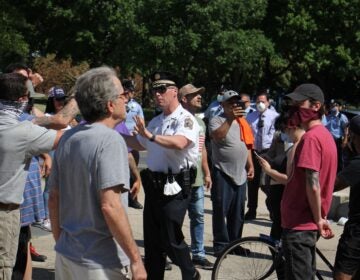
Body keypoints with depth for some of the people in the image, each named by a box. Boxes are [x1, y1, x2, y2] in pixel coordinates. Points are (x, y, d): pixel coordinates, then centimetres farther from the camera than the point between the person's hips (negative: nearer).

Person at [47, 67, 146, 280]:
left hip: (66, 254, 7)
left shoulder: (68, 138, 4)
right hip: (98, 262, -7)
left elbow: (54, 198, 10)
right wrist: (136, 259, -20)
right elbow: (110, 206, -25)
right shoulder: (110, 139, -18)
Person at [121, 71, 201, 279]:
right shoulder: (157, 121, 15)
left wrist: (151, 136, -43)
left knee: (171, 239, -1)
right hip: (154, 185, 8)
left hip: (174, 187, -8)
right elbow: (141, 144, 27)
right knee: (152, 239, 13)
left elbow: (179, 143, -32)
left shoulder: (186, 119, -12)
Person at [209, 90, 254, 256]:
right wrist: (230, 119, -29)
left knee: (238, 212, 11)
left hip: (240, 173, 6)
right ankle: (220, 244, 5)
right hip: (222, 172, -6)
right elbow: (217, 136, -25)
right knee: (220, 210, -3)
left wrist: (250, 165, 16)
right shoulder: (217, 120, -4)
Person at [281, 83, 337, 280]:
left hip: (299, 223, -10)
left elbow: (312, 186, -24)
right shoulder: (324, 134, 12)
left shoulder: (311, 137, -19)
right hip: (307, 222, 10)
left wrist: (318, 219, -13)